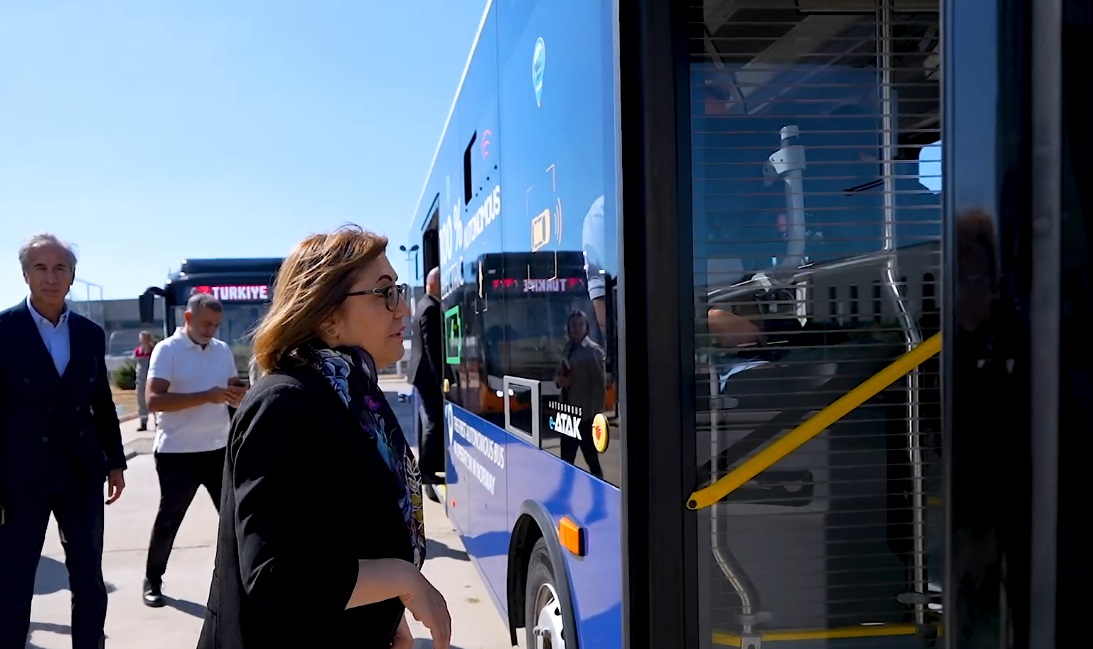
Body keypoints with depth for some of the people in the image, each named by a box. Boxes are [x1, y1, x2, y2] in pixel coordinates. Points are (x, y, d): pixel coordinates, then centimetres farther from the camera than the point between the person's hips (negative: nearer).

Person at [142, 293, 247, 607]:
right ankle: (153, 580, 26)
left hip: (218, 449, 5)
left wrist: (239, 394, -13)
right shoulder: (167, 350, -10)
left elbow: (235, 395, 13)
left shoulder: (223, 350, 7)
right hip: (177, 452, -5)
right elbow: (154, 400, -20)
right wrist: (207, 396, -28)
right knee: (168, 520, 8)